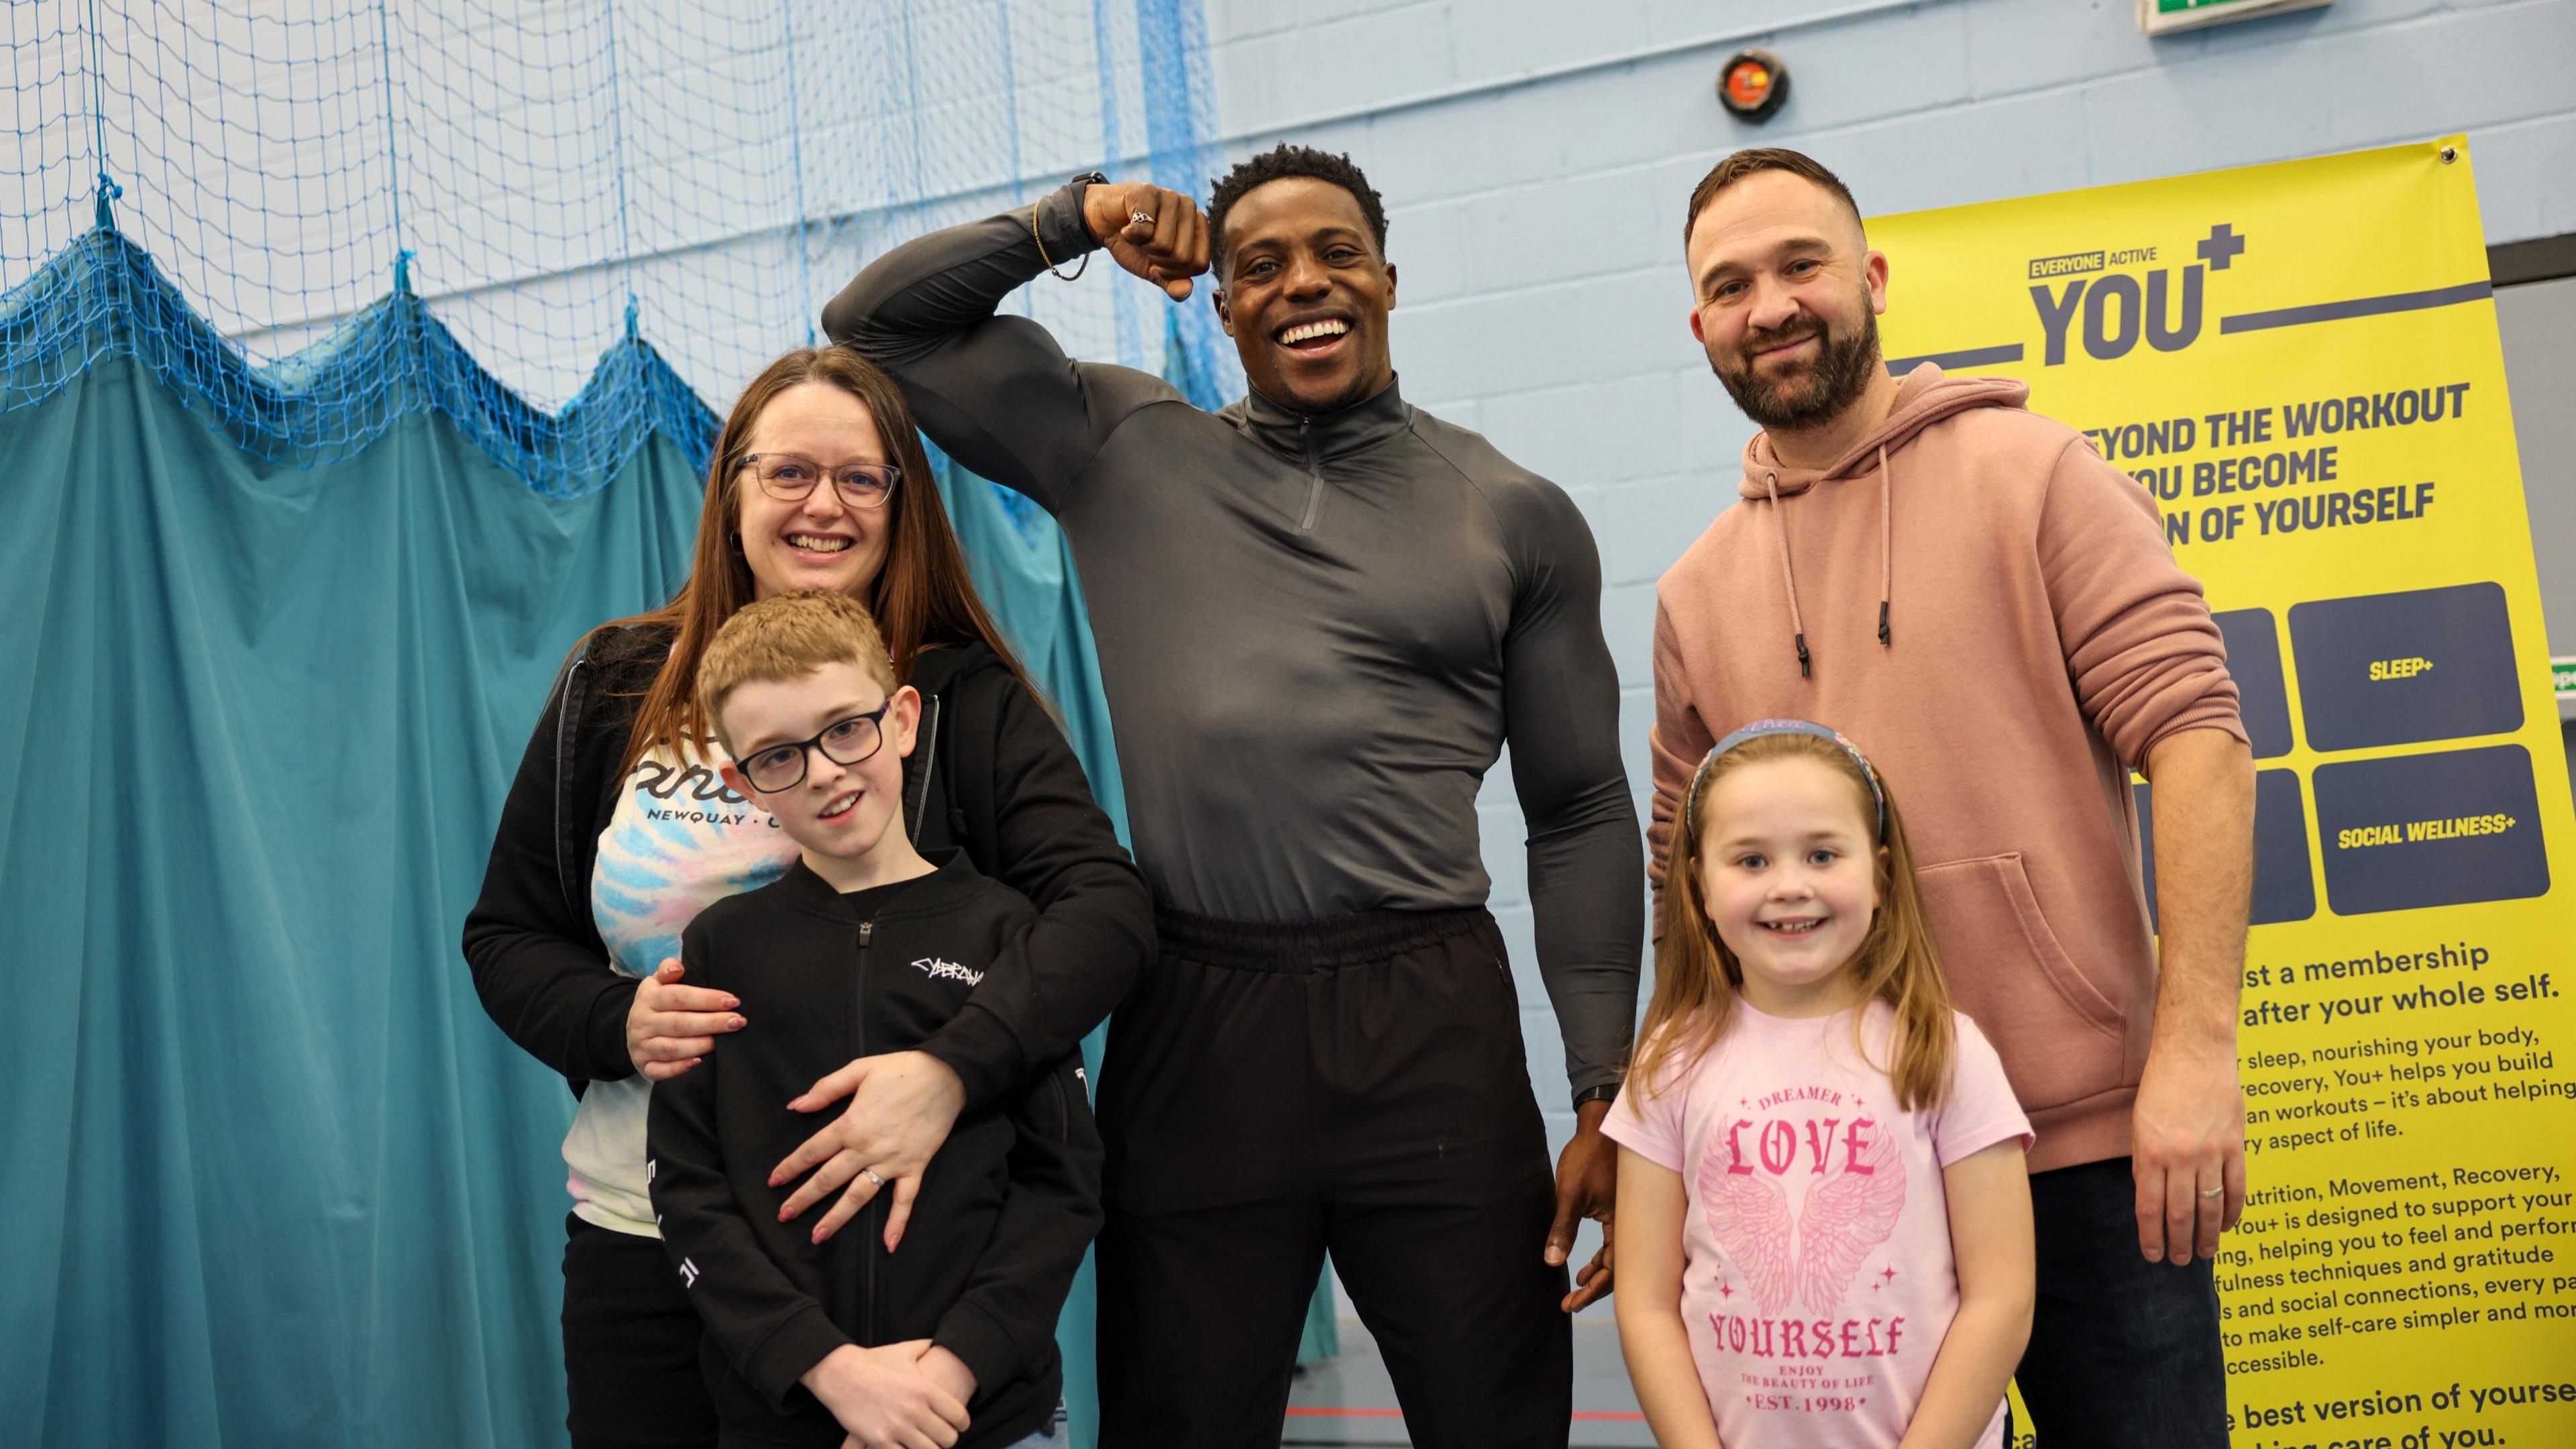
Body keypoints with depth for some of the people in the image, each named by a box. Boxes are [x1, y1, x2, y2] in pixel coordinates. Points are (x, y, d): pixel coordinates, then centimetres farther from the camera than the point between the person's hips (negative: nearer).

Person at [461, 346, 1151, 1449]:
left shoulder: (965, 699, -5)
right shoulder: (611, 690, 4)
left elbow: (1105, 904, -19)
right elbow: (507, 934, 9)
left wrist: (954, 1068, -35)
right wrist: (615, 1025, -13)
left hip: (894, 1229, -2)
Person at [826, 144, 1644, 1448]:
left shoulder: (1519, 516, 8)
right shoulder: (1123, 450, 10)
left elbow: (1581, 815, 7)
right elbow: (876, 323, 15)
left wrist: (1608, 1091, 1)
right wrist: (1067, 222, 4)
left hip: (1431, 1026, 0)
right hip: (1191, 1028, 1)